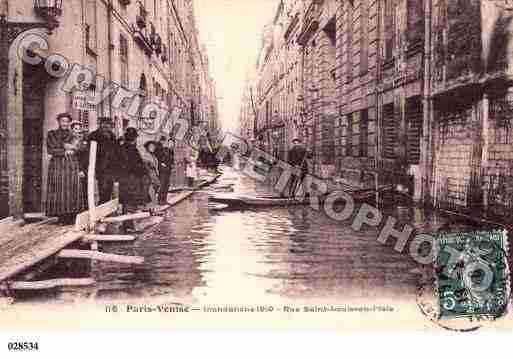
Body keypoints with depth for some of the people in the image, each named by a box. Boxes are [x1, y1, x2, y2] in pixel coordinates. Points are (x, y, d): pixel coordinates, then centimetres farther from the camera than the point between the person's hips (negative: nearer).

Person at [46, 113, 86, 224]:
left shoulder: (73, 135, 16)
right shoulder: (52, 134, 9)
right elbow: (50, 149, -3)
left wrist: (71, 147, -11)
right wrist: (65, 152, -7)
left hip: (72, 165, 2)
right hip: (57, 165, -2)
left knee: (73, 191, -4)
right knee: (59, 192, -6)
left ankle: (71, 217, -1)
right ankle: (62, 217, -2)